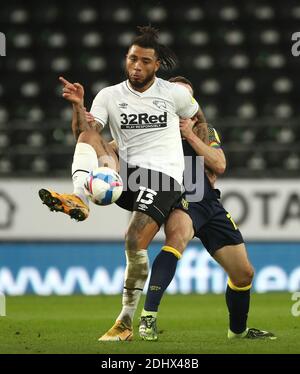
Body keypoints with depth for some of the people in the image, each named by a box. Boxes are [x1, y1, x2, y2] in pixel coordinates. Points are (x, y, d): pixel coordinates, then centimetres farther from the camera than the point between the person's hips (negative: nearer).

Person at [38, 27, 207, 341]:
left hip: (163, 175, -3)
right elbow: (83, 133, -4)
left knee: (134, 242, -23)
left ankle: (126, 321, -10)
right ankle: (78, 198, -42)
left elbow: (198, 119, 22)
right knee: (89, 132, -19)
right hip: (124, 174, 3)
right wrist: (78, 105, -20)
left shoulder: (174, 94, 4)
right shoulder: (110, 95, 7)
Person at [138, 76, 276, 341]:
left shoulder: (205, 131, 19)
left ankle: (238, 330, 36)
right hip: (180, 200, -5)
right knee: (178, 235, -40)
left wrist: (190, 135, -8)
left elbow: (219, 165, 1)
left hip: (210, 204, 6)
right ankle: (148, 316, -43)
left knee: (244, 273, 10)